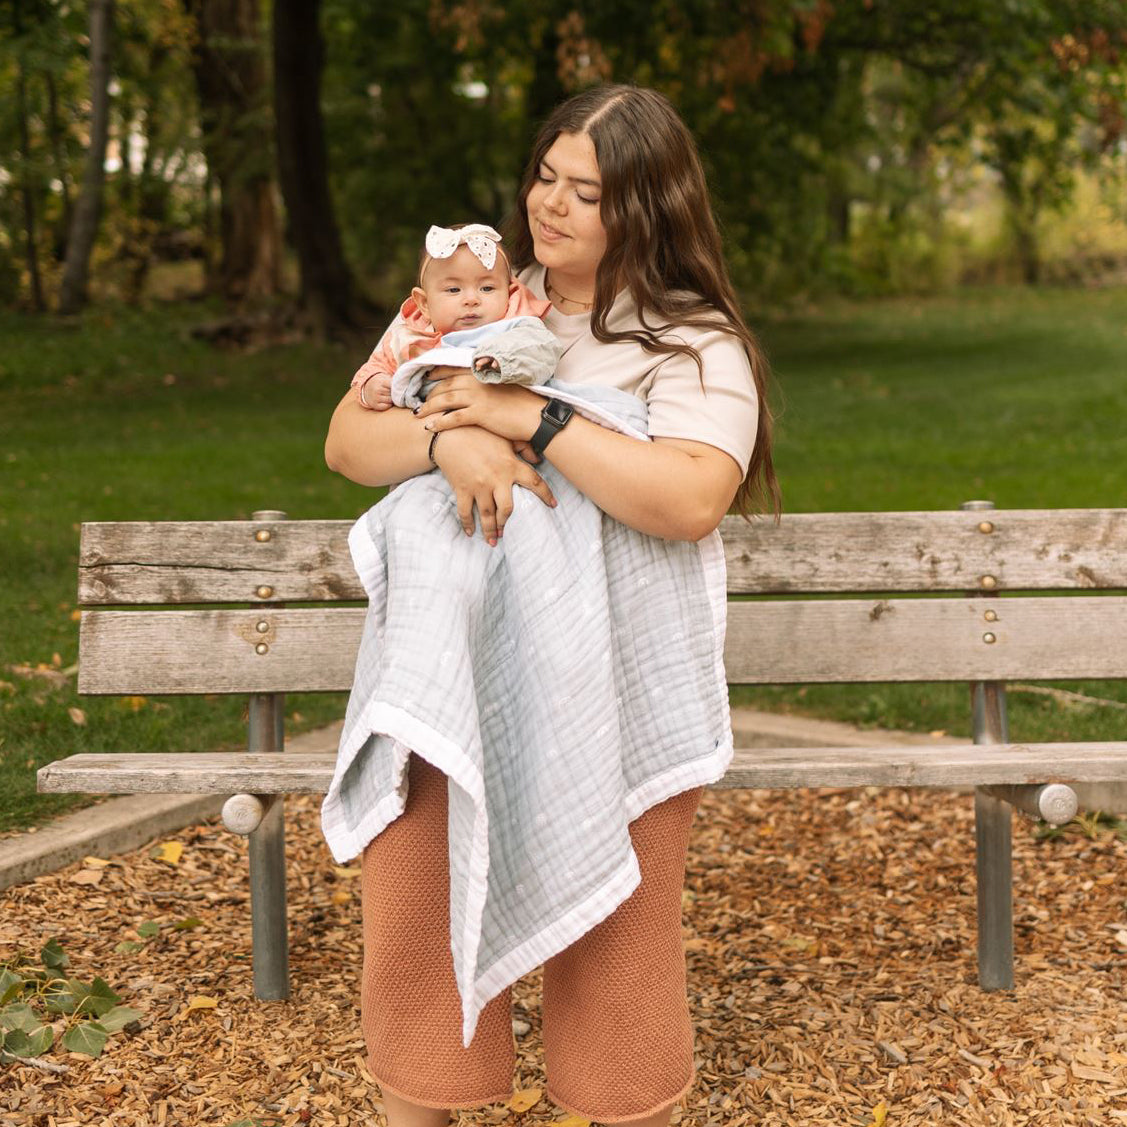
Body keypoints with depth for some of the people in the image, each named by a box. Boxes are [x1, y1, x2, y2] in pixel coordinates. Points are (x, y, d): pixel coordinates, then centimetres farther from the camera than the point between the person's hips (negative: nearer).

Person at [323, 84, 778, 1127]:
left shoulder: (695, 343, -4)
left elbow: (690, 500, -21)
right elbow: (346, 441, 4)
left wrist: (529, 417, -20)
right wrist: (446, 439, -17)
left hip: (612, 690, -3)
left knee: (613, 940, 6)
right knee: (416, 913, 6)